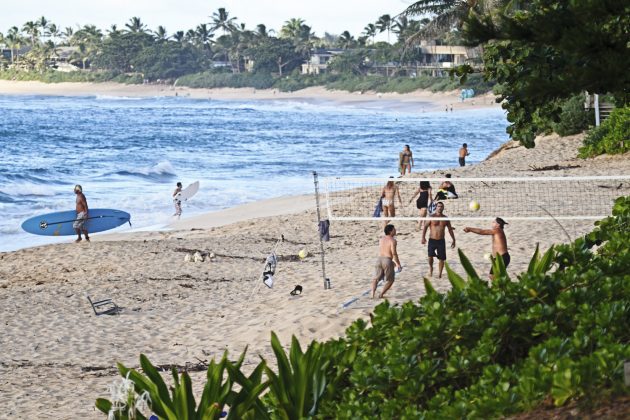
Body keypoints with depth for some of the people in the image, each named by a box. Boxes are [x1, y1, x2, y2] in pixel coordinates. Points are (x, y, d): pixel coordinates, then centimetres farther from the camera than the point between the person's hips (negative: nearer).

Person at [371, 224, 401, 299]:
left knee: (376, 278, 15)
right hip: (387, 260, -6)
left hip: (379, 259, 6)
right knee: (390, 280, 10)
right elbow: (394, 253, -15)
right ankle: (381, 294, 1)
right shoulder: (392, 240, -9)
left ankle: (373, 293, -2)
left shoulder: (381, 239, 13)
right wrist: (398, 263, -7)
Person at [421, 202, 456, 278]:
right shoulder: (431, 217, -1)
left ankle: (440, 274, 13)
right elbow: (425, 227, -1)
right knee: (430, 256, -17)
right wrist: (423, 237, -12)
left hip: (441, 240, 3)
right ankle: (430, 268, 10)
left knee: (442, 258, 1)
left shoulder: (445, 218, 8)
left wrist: (453, 240, 11)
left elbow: (450, 229, 14)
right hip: (432, 240, -3)